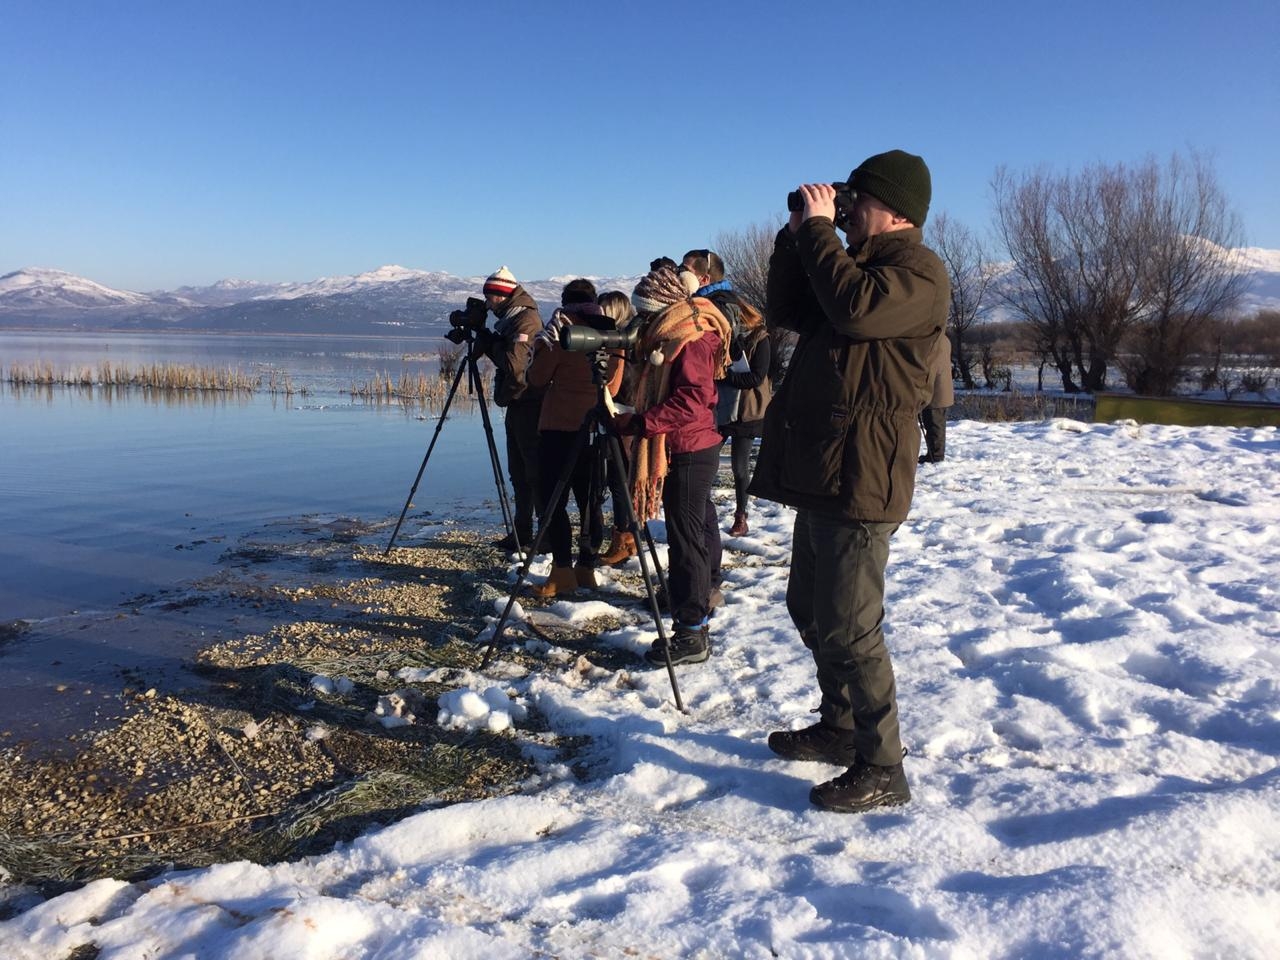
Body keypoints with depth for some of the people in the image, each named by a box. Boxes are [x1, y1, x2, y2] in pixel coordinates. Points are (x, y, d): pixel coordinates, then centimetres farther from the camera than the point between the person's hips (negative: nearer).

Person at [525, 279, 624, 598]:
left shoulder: (563, 327, -6)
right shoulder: (611, 332, 9)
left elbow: (538, 377, -6)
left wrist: (544, 341, 7)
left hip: (559, 427, -6)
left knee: (553, 499, -3)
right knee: (589, 499, 11)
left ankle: (563, 572, -6)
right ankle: (586, 567, 15)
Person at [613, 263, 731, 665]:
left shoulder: (691, 336, -14)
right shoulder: (667, 334, 17)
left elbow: (691, 399, -25)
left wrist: (638, 423, -26)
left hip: (691, 451, -10)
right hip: (679, 450, 10)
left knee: (686, 538, -8)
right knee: (686, 535, 17)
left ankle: (692, 632, -3)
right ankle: (690, 610, 29)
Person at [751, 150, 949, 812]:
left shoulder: (919, 272, -10)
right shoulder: (854, 262, 20)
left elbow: (854, 308, -28)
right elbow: (784, 312, 19)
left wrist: (819, 228, -16)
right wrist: (799, 235, 9)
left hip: (860, 480, -10)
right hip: (817, 471, 10)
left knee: (848, 627, -7)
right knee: (810, 610, 19)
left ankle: (881, 768, 6)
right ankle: (839, 728, 34)